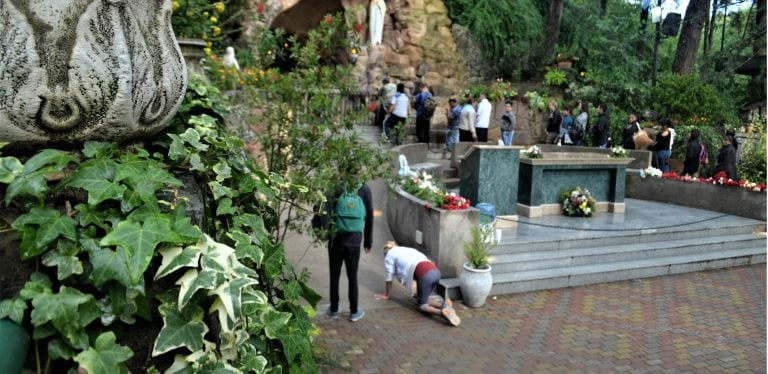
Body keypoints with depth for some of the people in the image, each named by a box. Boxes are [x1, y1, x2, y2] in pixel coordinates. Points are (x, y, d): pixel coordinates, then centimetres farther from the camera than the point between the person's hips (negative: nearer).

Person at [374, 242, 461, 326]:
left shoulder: (389, 255, 19)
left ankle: (443, 311, -20)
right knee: (422, 299, 20)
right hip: (436, 271, 7)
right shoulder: (408, 250, 37)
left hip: (425, 275, -7)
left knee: (422, 305, 6)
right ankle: (444, 305, -2)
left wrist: (387, 295, 33)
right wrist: (418, 293, 50)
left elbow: (389, 278, 19)